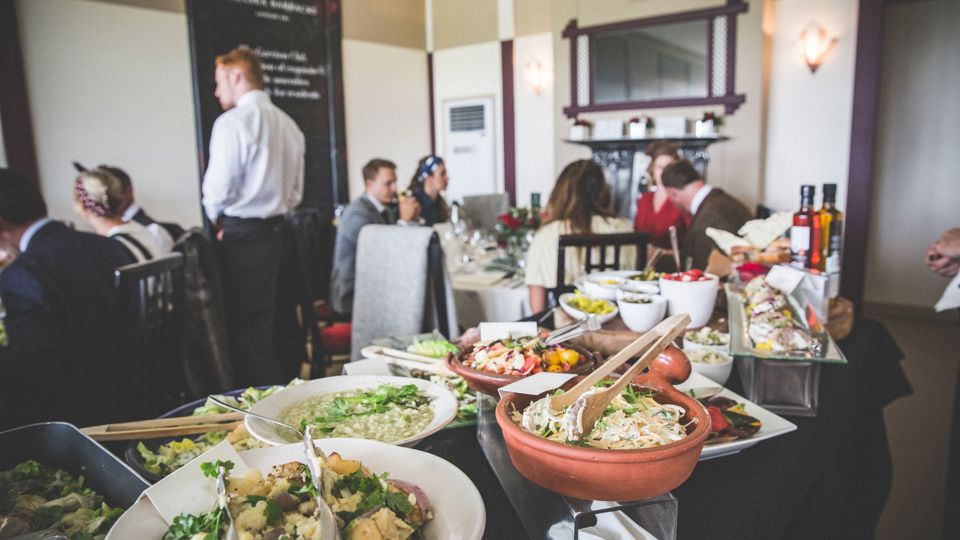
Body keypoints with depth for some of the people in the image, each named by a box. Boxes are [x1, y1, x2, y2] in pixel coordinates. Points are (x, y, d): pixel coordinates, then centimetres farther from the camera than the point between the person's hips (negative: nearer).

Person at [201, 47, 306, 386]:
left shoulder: (233, 122, -10)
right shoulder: (289, 125, 12)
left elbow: (218, 189, -13)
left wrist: (217, 218, 6)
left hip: (245, 240, -7)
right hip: (280, 231, 8)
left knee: (250, 333, -1)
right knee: (283, 326, 14)